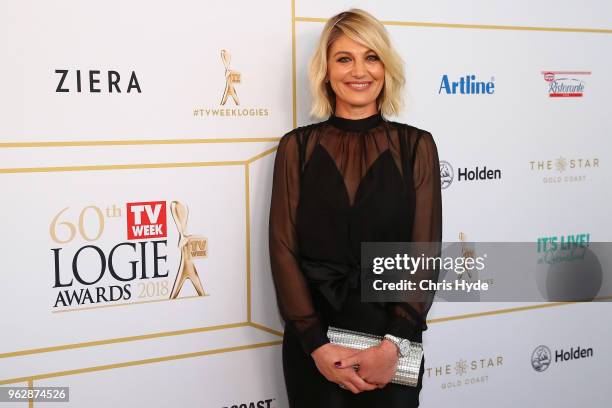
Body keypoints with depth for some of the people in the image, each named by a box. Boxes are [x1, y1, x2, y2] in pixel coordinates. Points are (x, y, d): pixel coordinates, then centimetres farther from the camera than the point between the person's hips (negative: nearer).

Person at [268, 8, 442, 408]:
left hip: (392, 335, 0)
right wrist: (317, 345, -12)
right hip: (313, 343, 0)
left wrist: (392, 346, -14)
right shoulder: (297, 146, 1)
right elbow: (284, 250, -3)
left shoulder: (416, 146, 0)